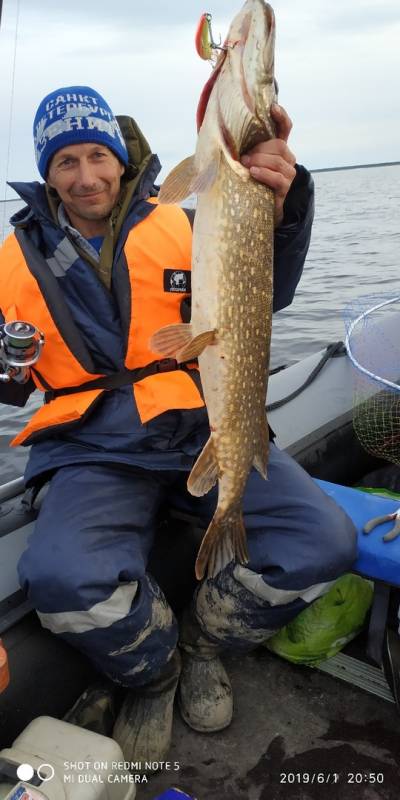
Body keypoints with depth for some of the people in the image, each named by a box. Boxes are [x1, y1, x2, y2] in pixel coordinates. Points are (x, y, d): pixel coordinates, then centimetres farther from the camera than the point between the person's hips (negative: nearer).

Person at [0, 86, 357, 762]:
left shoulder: (180, 227, 8)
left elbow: (263, 295, -6)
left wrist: (280, 208, -24)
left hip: (203, 432, 1)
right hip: (96, 452, 0)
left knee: (326, 540, -18)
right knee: (60, 580, -31)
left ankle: (202, 641, 12)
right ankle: (153, 671, 6)